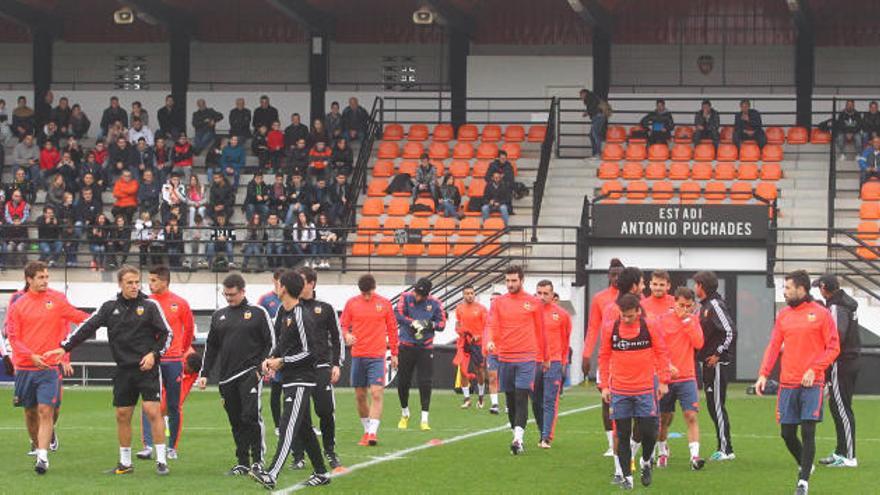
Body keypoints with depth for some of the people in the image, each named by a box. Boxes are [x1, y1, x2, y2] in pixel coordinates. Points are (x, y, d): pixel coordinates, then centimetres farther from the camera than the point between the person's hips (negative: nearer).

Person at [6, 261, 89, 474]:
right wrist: (31, 356, -14)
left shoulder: (57, 299, 4)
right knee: (30, 412, 9)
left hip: (50, 367, -1)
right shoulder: (18, 305, 3)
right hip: (25, 367, 1)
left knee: (46, 411, -12)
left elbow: (76, 317, 14)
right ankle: (37, 446, 29)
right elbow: (13, 337, -1)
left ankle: (43, 457, -16)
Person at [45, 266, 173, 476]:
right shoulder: (110, 307, 6)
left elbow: (167, 333, 3)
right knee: (122, 415, 6)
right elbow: (87, 328, 6)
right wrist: (65, 347, -1)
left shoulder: (150, 305, -1)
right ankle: (125, 463, 17)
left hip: (147, 368, -4)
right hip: (123, 370, 4)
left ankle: (161, 460, -7)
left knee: (153, 411, -12)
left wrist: (154, 354, -10)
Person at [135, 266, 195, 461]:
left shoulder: (179, 303, 1)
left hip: (173, 360, 0)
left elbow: (189, 328, 11)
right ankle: (148, 447, -13)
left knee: (174, 406, 5)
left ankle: (172, 447, 13)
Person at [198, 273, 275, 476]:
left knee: (251, 416, -13)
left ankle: (258, 460, -5)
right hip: (226, 376, 5)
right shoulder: (219, 315, 15)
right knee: (236, 420, 6)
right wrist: (204, 373, 14)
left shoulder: (258, 313, 2)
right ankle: (242, 463, 12)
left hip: (250, 374, -5)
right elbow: (211, 347, 19)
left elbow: (271, 343, 1)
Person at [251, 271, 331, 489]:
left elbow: (310, 353, -16)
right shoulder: (282, 312, 12)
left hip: (301, 381, -10)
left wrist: (282, 361, -15)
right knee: (304, 429, 15)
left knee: (288, 428, -16)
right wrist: (270, 359, 5)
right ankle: (321, 473, 24)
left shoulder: (301, 317, -17)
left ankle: (271, 475, -26)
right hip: (289, 380, 10)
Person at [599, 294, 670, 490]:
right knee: (622, 435, 2)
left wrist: (663, 381, -2)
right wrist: (604, 385, 4)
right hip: (619, 391, 1)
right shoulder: (610, 329, 0)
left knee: (649, 432, -2)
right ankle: (626, 476, 10)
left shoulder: (650, 328, -3)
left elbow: (662, 354, 3)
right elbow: (604, 357, 7)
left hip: (646, 389, -1)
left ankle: (646, 462, 27)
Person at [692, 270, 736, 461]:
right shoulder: (704, 306, 15)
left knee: (717, 405, -7)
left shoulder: (715, 305, -14)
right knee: (712, 405, 11)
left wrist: (718, 354, -17)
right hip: (706, 363, 10)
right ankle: (723, 448, 16)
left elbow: (730, 331, -21)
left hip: (717, 364, -10)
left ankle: (726, 450, -3)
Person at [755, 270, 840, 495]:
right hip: (788, 383, 4)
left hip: (812, 383, -4)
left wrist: (814, 369, -14)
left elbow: (833, 348, -3)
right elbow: (773, 347, 9)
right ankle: (804, 466, 31)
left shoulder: (821, 314, -2)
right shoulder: (783, 315, 10)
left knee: (807, 431, -10)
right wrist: (763, 374, -3)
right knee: (787, 433, 5)